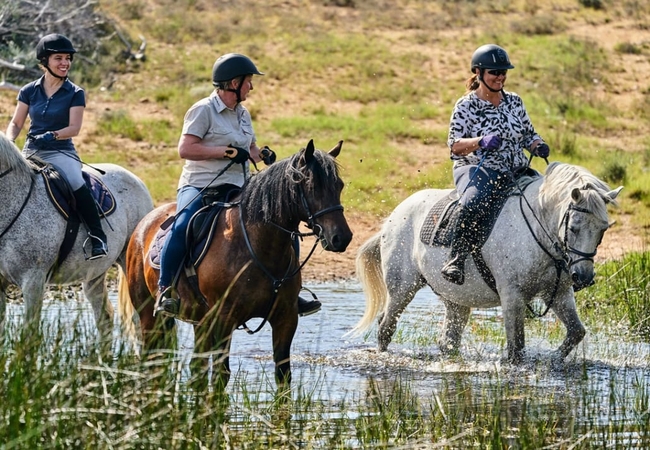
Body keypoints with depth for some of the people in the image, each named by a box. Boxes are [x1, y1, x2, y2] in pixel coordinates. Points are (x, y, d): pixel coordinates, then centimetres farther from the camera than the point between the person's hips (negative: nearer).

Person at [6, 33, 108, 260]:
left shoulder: (75, 94, 1)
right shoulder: (29, 91, 9)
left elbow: (74, 127, -8)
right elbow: (15, 123, 11)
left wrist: (51, 135, -26)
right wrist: (9, 141, -10)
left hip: (61, 152, -4)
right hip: (31, 151, 4)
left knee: (75, 182, -33)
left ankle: (97, 235, -24)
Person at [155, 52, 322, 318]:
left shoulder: (243, 114, 16)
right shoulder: (204, 110, -7)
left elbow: (250, 149, 28)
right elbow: (185, 149, -16)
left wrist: (263, 154, 4)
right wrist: (226, 151, -20)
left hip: (235, 191, 7)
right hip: (198, 187, -7)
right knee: (182, 227, -35)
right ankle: (165, 291, -24)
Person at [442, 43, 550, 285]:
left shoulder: (514, 102, 11)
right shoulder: (466, 106, -3)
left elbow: (529, 135, 18)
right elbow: (455, 145, -9)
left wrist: (538, 146, -6)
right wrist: (481, 142, -27)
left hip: (516, 172, 6)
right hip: (477, 171, -6)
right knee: (474, 203, -38)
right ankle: (455, 260, -33)